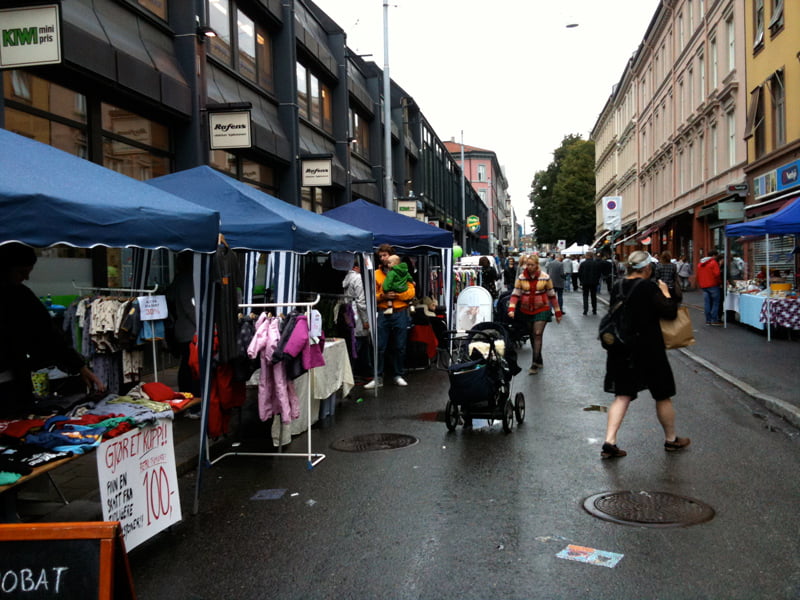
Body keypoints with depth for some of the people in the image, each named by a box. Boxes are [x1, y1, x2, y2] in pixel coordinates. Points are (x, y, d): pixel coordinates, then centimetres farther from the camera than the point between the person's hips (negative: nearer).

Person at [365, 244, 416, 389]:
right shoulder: (376, 274, 8)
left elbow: (411, 291, -1)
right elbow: (372, 295, 6)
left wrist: (397, 295, -15)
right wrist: (383, 296, -13)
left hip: (400, 313, -1)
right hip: (383, 314, 1)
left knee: (400, 347, 6)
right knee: (380, 347, -1)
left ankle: (398, 375, 18)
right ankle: (378, 378, 4)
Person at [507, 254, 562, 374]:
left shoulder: (545, 277, -4)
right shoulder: (521, 278, -2)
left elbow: (552, 295, 2)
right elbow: (515, 294, -6)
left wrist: (558, 312, 5)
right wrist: (511, 309, -21)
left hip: (542, 310, -3)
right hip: (526, 310, 3)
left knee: (538, 334, -13)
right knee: (532, 336, 12)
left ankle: (535, 364, -11)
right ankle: (539, 360, 27)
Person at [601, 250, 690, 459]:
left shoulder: (617, 287, 3)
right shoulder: (649, 287, -16)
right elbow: (670, 312, -15)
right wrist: (666, 293, 1)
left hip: (621, 350, 5)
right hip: (648, 350, -5)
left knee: (622, 395, 8)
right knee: (662, 395, 14)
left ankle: (609, 442, -2)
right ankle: (671, 439, 30)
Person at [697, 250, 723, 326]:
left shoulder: (700, 264, 15)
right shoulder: (714, 263, -8)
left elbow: (698, 276, 18)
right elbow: (717, 274, -15)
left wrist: (699, 285, 22)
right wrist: (720, 282, -1)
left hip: (703, 286, 7)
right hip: (713, 285, -6)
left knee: (707, 303, 8)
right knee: (715, 303, 0)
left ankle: (708, 320, 8)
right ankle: (714, 320, -3)